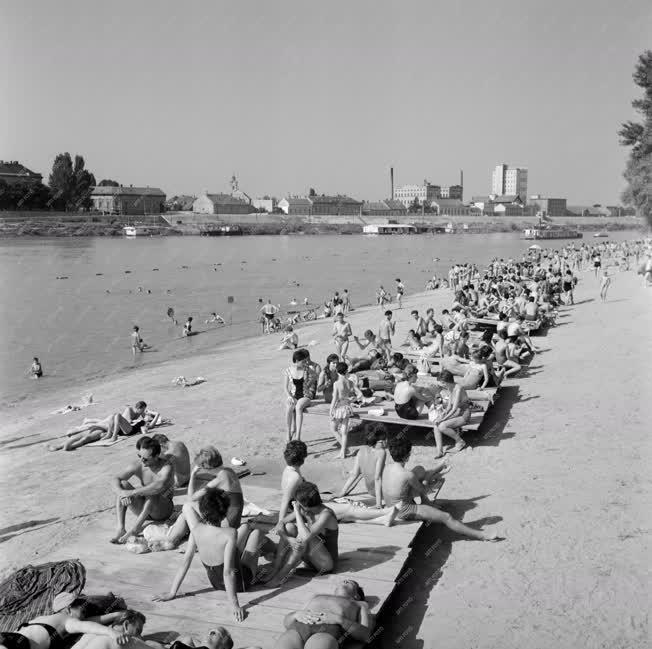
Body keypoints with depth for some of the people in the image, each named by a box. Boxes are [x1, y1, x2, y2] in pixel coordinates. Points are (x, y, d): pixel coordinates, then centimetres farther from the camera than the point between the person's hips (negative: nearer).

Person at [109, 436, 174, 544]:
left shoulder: (166, 467, -21)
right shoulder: (137, 466, -7)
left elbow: (159, 486, -42)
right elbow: (115, 480, -14)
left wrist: (132, 492, -40)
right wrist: (122, 493, -36)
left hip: (162, 511, -5)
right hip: (143, 510, 5)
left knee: (152, 492, -34)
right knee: (123, 484, -16)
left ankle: (135, 529, -29)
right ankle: (120, 528, -23)